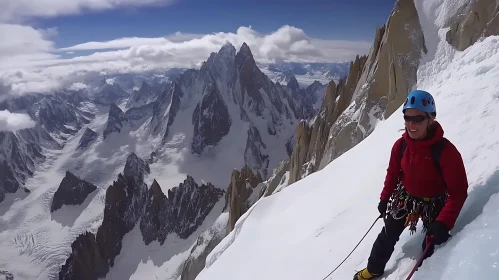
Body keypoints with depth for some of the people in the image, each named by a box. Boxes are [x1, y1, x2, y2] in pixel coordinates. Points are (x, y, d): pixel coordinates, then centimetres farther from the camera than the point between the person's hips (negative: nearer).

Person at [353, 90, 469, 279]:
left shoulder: (446, 151, -29)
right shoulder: (401, 145, -15)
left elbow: (458, 191, -26)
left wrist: (444, 222, -33)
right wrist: (384, 198, 8)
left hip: (434, 204, -4)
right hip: (405, 197, 4)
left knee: (432, 244, 9)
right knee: (387, 236, 17)